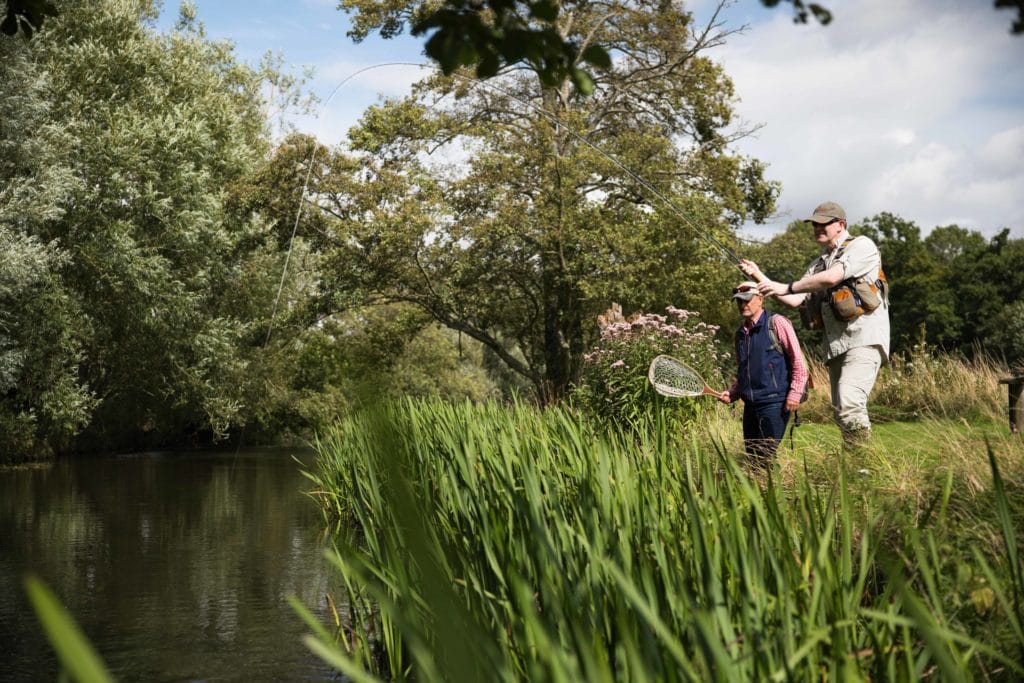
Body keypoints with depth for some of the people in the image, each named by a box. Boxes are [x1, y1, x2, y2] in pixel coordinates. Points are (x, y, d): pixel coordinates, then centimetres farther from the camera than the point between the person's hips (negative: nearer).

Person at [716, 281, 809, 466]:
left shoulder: (777, 323, -4)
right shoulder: (741, 332, 17)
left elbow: (798, 361, -6)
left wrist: (794, 394, -13)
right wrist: (732, 393, 9)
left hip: (774, 403, -7)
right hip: (750, 404, 7)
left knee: (766, 459, -11)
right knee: (752, 458, 7)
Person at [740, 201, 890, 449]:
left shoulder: (861, 246, 0)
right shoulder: (817, 265, 23)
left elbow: (832, 277, -15)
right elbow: (796, 301, 14)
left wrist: (786, 287, -11)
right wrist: (761, 277, 5)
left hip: (864, 338, -8)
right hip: (836, 345, 8)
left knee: (849, 403, -24)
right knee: (841, 412, 5)